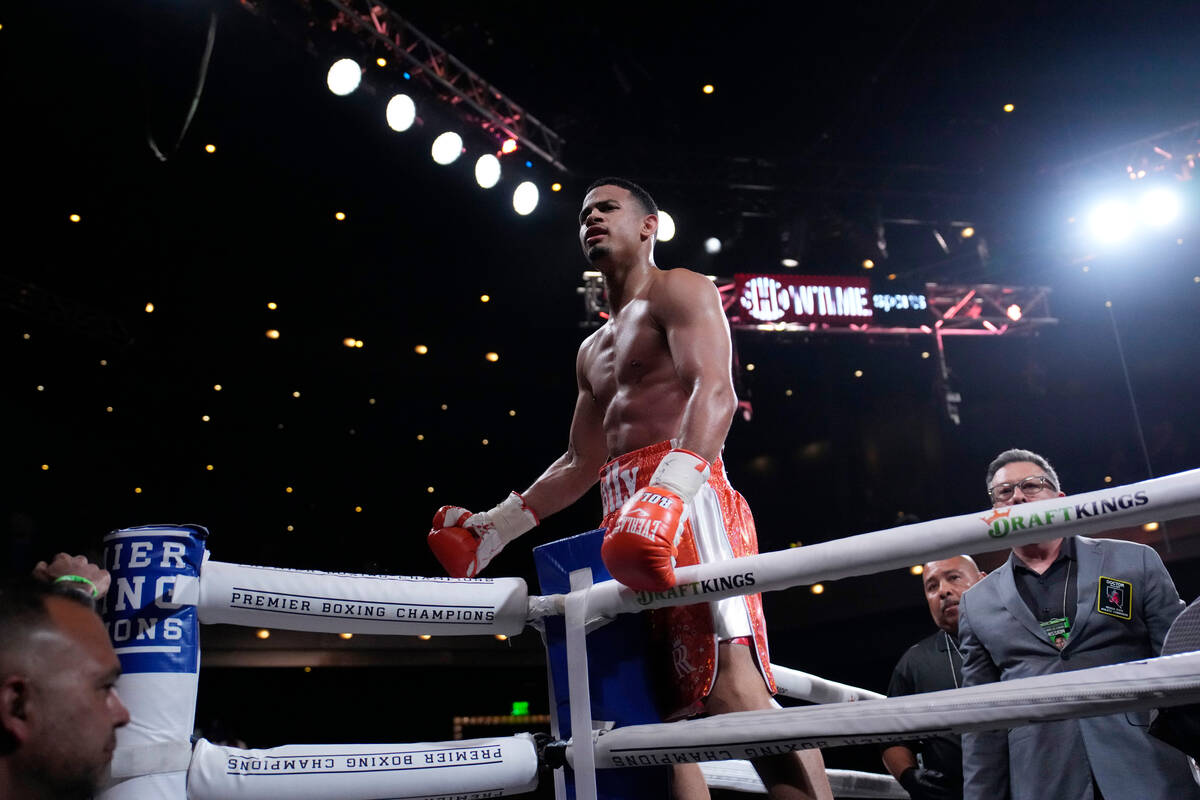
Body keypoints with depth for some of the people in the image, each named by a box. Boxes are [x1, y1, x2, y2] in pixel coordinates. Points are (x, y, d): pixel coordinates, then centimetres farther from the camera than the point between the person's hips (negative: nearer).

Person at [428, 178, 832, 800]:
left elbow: (714, 392, -12)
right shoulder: (593, 350, 32)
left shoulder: (679, 291, 7)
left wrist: (672, 489, -30)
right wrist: (494, 527, 28)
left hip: (689, 498, -9)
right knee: (663, 716, 4)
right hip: (627, 523, 9)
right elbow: (579, 464, 33)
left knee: (734, 690, -23)